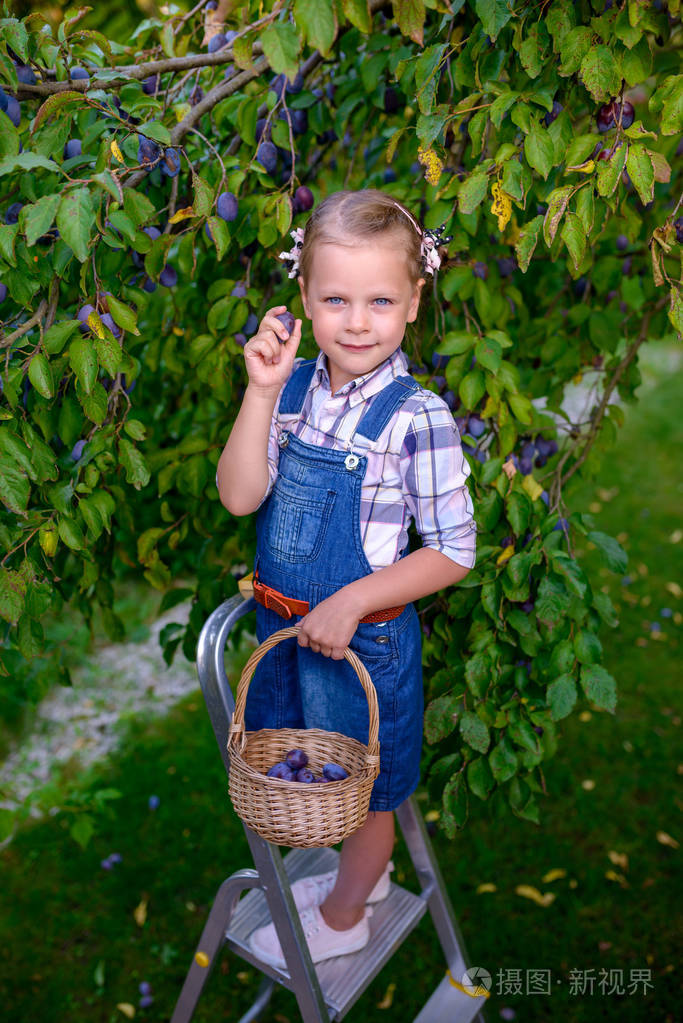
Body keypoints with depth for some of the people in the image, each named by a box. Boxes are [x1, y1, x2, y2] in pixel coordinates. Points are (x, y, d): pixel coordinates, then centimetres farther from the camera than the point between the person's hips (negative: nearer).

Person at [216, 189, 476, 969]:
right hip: (283, 626, 6)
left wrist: (351, 602, -23)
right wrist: (262, 390, -22)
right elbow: (240, 497, -13)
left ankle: (342, 917, 47)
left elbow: (454, 552, -17)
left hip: (362, 638, -6)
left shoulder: (416, 418, -22)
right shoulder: (295, 387, -6)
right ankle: (365, 872, 56)